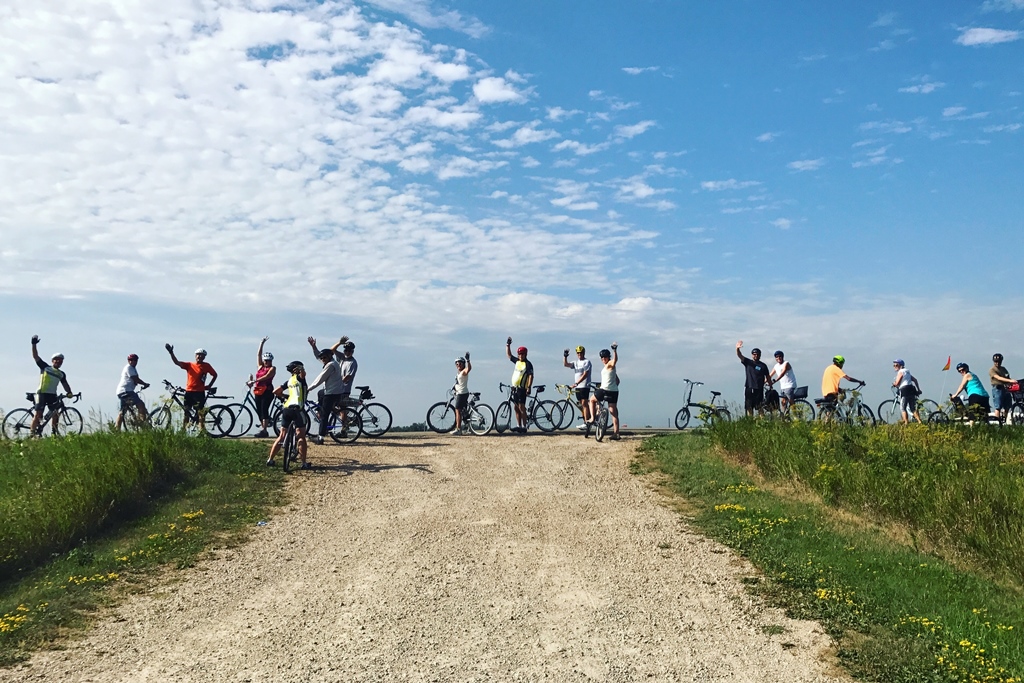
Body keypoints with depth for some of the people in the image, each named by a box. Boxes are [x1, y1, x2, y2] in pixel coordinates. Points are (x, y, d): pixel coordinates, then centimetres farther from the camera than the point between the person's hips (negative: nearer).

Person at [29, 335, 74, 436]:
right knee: (38, 414, -9)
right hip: (42, 393, -4)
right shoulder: (45, 367, 6)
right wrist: (34, 344, -7)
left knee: (56, 414, -1)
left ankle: (54, 432, 9)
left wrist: (69, 392, -7)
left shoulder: (62, 374, 17)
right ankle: (33, 434, -8)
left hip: (53, 395, 5)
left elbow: (65, 384, 13)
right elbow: (35, 356, 2)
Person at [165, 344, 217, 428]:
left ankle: (202, 429, -9)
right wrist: (171, 352, -15)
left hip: (200, 392, -3)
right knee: (186, 412, 8)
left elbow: (215, 375, 15)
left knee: (199, 412, -8)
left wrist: (209, 386, 9)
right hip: (189, 392, 3)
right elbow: (176, 362, -2)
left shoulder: (206, 366, 4)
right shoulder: (189, 365, 7)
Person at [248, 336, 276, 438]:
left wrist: (254, 381, -23)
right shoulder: (260, 366, 18)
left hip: (267, 391, -7)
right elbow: (258, 354, 17)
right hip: (258, 391, 7)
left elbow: (266, 376, -16)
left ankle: (263, 430, -19)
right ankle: (263, 428, 9)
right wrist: (262, 343, 16)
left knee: (264, 409, -14)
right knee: (259, 410, 4)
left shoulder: (272, 368, 1)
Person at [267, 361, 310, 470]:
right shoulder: (300, 378, 2)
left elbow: (275, 391, 27)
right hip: (297, 409, -7)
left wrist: (283, 397, 39)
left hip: (286, 409, 7)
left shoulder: (290, 380, 21)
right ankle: (304, 463, -4)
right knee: (301, 436, -2)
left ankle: (270, 460, 17)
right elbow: (303, 373, -23)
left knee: (282, 436, 15)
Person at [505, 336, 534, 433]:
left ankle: (524, 427, -7)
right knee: (516, 407, 9)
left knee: (521, 407, -9)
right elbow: (509, 355, 24)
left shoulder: (528, 364, -8)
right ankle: (518, 425, 15)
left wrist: (529, 387, -24)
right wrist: (508, 345, 15)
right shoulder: (517, 361, 13)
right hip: (514, 388, 8)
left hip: (522, 388, -8)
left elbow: (531, 376, -15)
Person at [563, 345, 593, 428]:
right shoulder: (576, 362, 16)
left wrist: (576, 383, -22)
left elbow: (585, 375, -15)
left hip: (584, 386, -7)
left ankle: (587, 422, -12)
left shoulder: (587, 361, -5)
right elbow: (566, 364, 2)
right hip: (577, 387, 7)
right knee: (580, 404, 9)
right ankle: (585, 421, 16)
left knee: (584, 403, -11)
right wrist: (565, 356, -16)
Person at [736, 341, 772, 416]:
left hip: (759, 389, -2)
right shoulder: (748, 362, 6)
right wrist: (737, 349, -28)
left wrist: (770, 387, 5)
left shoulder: (763, 366, 5)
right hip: (749, 388, 2)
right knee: (749, 407, 4)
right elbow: (740, 356, -9)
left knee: (760, 408, -4)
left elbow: (768, 377, 8)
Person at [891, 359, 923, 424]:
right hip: (912, 390, 8)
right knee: (913, 408, 12)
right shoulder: (907, 372, 23)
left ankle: (906, 423, -6)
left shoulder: (900, 372, -4)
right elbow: (915, 380, 24)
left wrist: (893, 384, 12)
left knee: (903, 408, -1)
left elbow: (897, 383, -11)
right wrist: (918, 389, 27)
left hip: (905, 390, -8)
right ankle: (920, 421, 5)